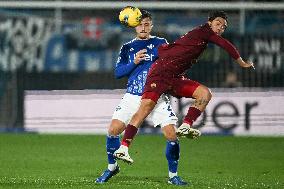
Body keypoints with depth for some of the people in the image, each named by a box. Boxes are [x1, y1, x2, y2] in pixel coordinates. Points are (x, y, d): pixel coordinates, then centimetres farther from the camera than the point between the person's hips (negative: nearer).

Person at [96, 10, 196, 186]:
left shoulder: (160, 43, 6)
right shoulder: (127, 47, 12)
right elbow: (118, 72, 4)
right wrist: (134, 62, -10)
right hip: (133, 97, 2)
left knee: (171, 134, -14)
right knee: (113, 130, -9)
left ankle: (173, 175, 3)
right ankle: (112, 166, 15)